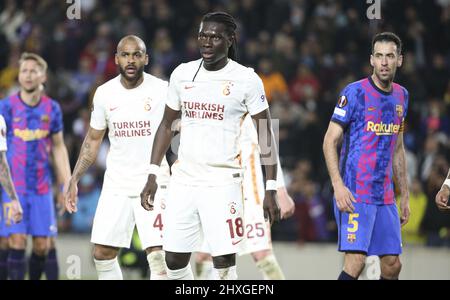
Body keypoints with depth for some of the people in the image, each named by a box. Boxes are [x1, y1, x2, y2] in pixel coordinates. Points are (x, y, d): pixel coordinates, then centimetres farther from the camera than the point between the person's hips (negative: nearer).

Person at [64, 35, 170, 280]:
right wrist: (74, 181, 11)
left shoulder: (161, 90, -8)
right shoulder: (105, 94, 4)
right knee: (102, 254, 2)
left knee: (158, 255, -13)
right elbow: (93, 140, 15)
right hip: (116, 185, 4)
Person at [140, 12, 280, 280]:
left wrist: (271, 190, -8)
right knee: (174, 260, 5)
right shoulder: (182, 74, 8)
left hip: (223, 183, -4)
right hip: (183, 180, 4)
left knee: (224, 263, -7)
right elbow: (167, 125, 17)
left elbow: (266, 135, -3)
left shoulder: (246, 80, -5)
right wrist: (152, 176, 10)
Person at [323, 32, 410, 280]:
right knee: (355, 261, -16)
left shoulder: (401, 96, 12)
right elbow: (330, 141, -9)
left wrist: (404, 195, 19)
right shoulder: (355, 93, -8)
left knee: (392, 264, 5)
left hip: (385, 195, 7)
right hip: (355, 194, -7)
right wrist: (338, 185, -20)